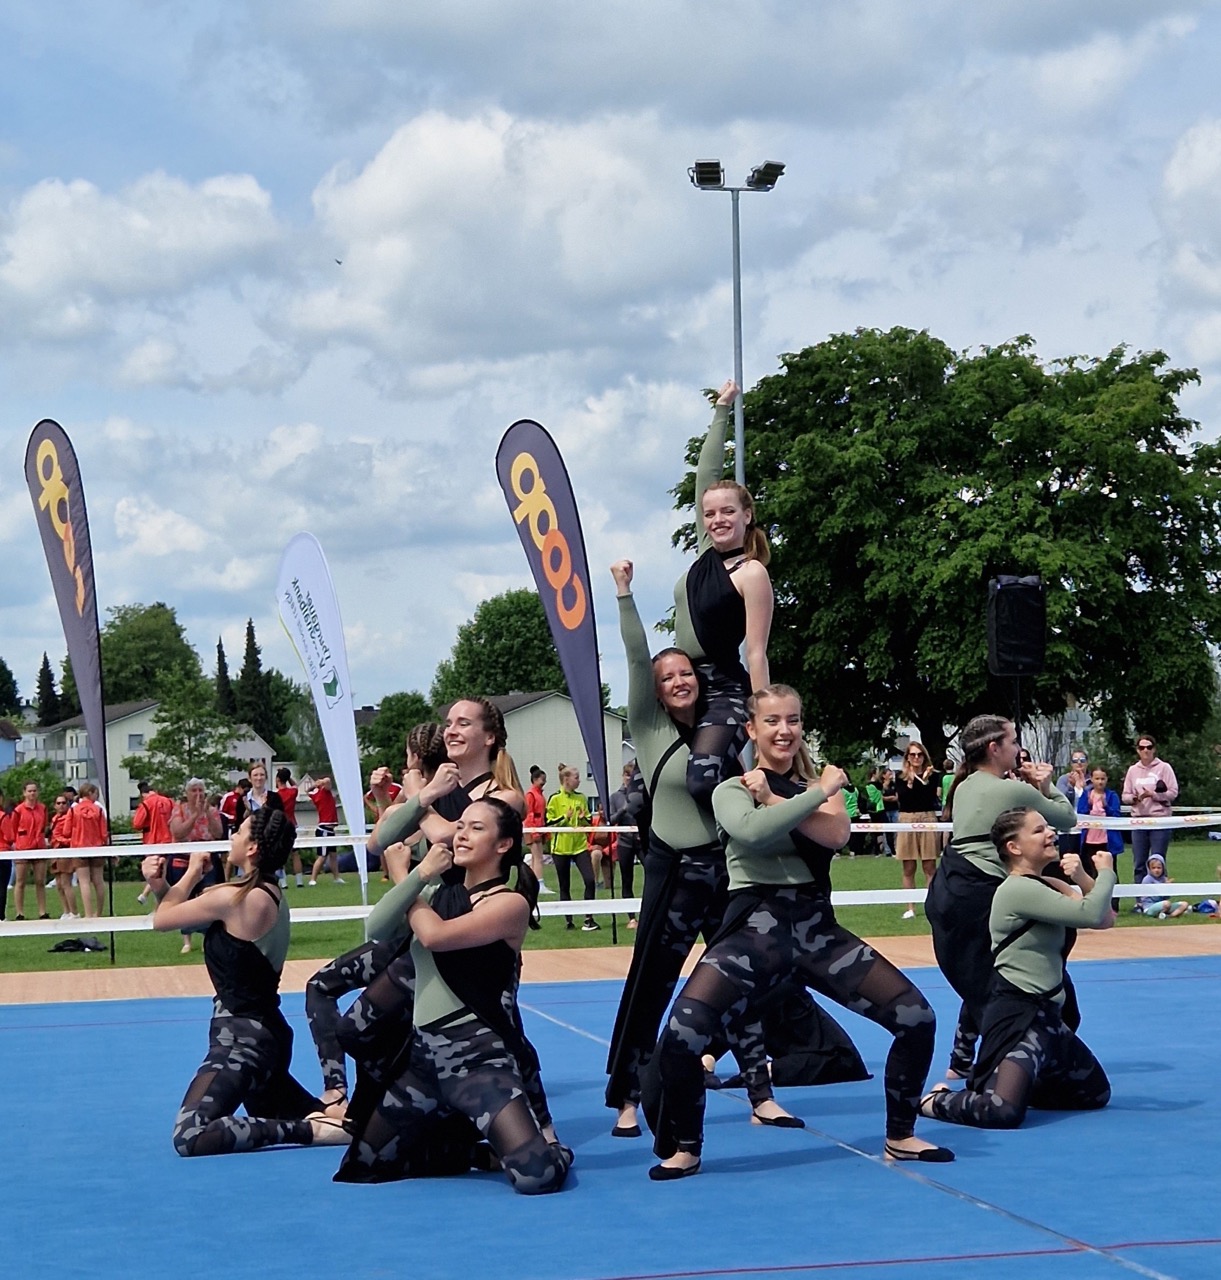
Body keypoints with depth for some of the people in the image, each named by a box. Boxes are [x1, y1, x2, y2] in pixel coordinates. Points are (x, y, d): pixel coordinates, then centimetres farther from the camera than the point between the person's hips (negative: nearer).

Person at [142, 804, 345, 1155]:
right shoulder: (269, 895, 9)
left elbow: (162, 920, -7)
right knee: (277, 1115, 31)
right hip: (265, 1031, 10)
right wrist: (160, 886, -1)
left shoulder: (234, 899, -19)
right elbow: (176, 913, 16)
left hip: (242, 1039, -10)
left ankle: (312, 1130, -20)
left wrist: (192, 873, 6)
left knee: (190, 1137, -20)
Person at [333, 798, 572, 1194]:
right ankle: (464, 1145, 30)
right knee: (359, 1169, 10)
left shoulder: (511, 902, -9)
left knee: (535, 1174, -25)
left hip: (480, 1057, -7)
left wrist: (402, 875, -5)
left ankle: (532, 1149, 14)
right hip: (424, 1054, 7)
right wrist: (418, 875, -15)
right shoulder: (438, 893, 10)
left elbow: (433, 935, -21)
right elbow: (376, 929, -4)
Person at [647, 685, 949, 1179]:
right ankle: (684, 1148, 0)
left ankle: (901, 1137, 18)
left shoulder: (819, 783, 12)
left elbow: (837, 833, -10)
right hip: (756, 927, -4)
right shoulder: (732, 789, 2)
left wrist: (775, 799, -15)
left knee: (917, 1018, -3)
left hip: (818, 927, 4)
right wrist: (817, 795, -14)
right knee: (682, 1035, -25)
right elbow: (754, 832, -22)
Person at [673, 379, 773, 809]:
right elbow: (706, 475, 12)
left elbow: (756, 652, -13)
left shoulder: (752, 574, -10)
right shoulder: (706, 554, 9)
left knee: (704, 781, -32)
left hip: (726, 691, -9)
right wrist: (721, 412, 16)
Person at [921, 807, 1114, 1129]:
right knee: (1003, 1112, -29)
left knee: (1097, 1094, 19)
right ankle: (936, 1101, -1)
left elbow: (1105, 920, 12)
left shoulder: (1045, 886, 15)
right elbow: (1091, 915, -22)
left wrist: (1083, 879, -5)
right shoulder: (1018, 889, -15)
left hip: (1046, 1014, 10)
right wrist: (1105, 873, -4)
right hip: (1017, 1014, -10)